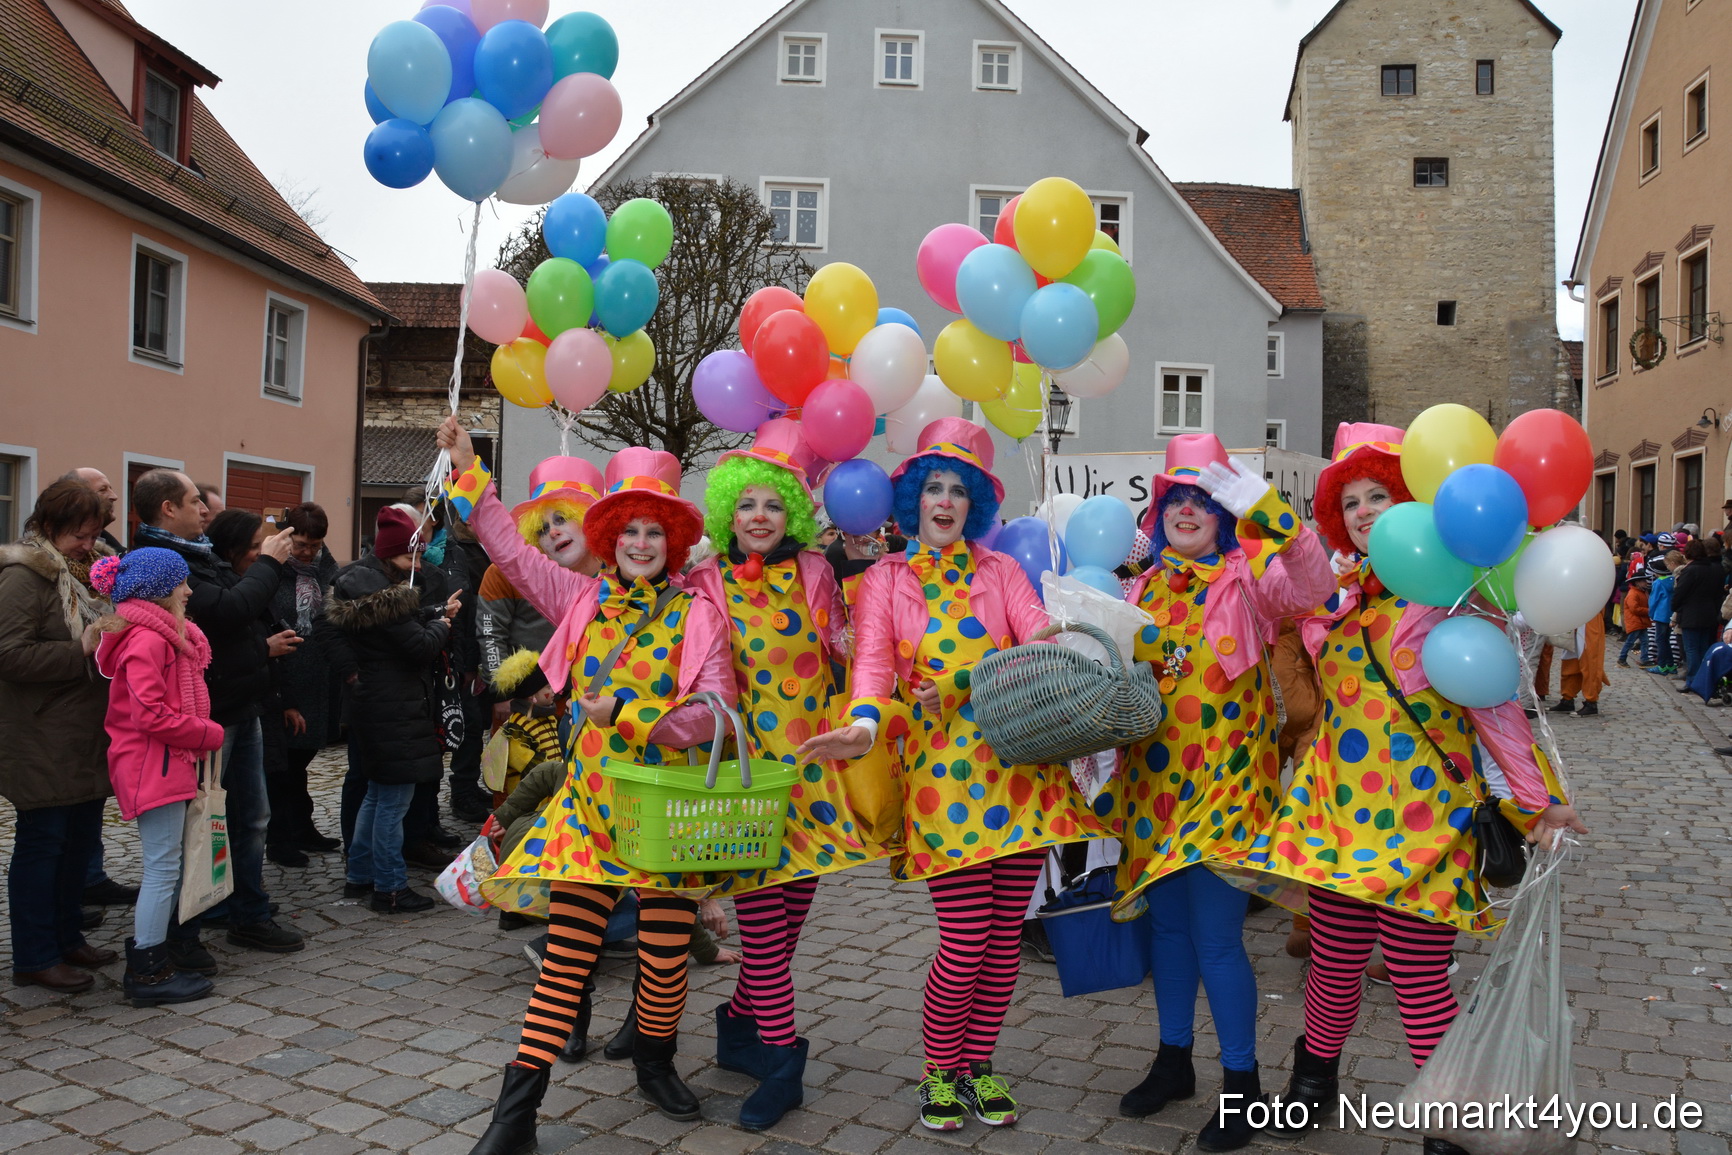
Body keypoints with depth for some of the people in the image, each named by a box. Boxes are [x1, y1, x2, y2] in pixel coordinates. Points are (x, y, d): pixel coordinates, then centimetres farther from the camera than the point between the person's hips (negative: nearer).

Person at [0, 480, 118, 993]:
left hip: (87, 739, 8)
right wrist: (82, 652, -22)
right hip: (44, 743, -8)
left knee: (81, 838, 14)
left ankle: (67, 937, 27)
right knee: (42, 841, 0)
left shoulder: (87, 571, 15)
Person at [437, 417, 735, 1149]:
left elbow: (712, 708, -10)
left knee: (666, 951, 2)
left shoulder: (697, 615, -1)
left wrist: (622, 718, -15)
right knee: (568, 949, 0)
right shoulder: (582, 600, 8)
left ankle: (654, 1059, 32)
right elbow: (510, 549, 11)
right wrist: (469, 470, 10)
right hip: (589, 799, 2)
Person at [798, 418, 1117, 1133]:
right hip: (941, 770, -3)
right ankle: (939, 1071, 19)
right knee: (965, 938, -5)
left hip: (1017, 765, 3)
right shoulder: (886, 579, 9)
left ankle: (978, 1063, 27)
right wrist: (863, 724, -28)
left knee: (1005, 933, 7)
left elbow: (1039, 634, -2)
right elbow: (872, 661, -8)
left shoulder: (1000, 572, 14)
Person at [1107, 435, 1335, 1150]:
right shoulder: (1143, 589, 9)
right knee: (1168, 925, 17)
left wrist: (1265, 510, -39)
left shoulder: (1248, 577, -6)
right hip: (1153, 781, 6)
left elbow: (1311, 588, -27)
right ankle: (1173, 1062, 34)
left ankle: (1241, 1084, 17)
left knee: (1216, 938, -2)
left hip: (1224, 782, -5)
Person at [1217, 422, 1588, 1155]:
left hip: (1421, 815, -4)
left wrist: (1537, 795, -5)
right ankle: (1313, 1080, 35)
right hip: (1341, 806, 5)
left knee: (1418, 976, -1)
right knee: (1335, 963, 12)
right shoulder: (1338, 594, 10)